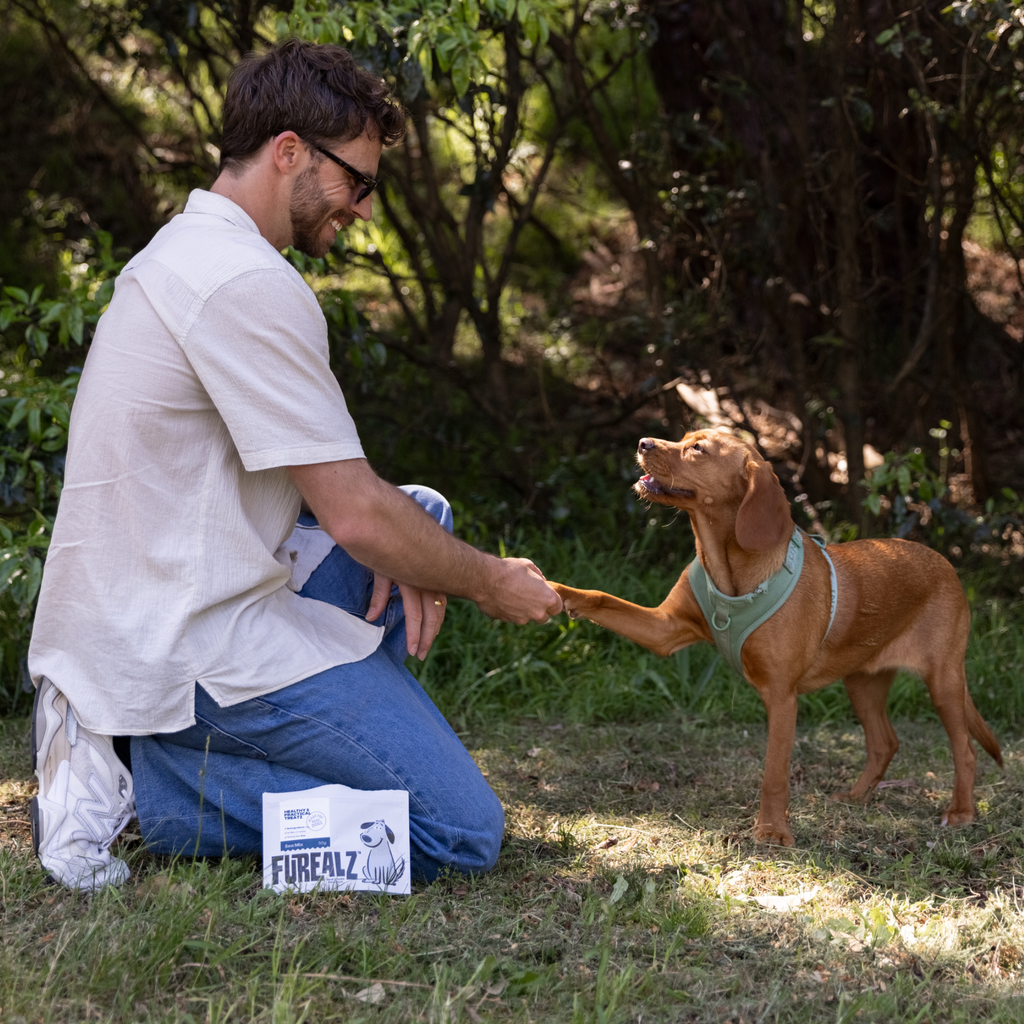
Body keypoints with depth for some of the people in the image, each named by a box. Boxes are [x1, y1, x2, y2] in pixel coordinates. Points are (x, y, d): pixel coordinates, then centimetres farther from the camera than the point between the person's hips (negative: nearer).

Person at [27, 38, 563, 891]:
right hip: (196, 647, -10)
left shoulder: (182, 253, 14)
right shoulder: (250, 285, -19)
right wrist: (492, 584, -2)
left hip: (138, 619, 10)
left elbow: (321, 477, 20)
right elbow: (356, 514, -19)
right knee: (462, 836, -10)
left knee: (424, 514, 24)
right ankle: (146, 781, -8)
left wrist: (391, 549, 3)